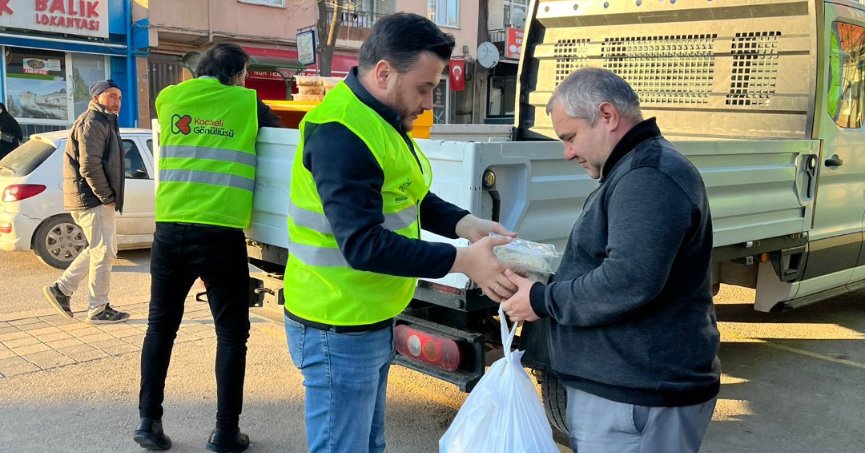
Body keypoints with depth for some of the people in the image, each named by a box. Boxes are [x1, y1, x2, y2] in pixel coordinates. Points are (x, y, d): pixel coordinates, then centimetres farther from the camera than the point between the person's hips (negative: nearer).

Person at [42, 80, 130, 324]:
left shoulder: (104, 122, 21)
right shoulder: (92, 123, -13)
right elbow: (89, 166, -22)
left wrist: (109, 197, 14)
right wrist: (107, 197, -16)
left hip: (95, 200, 10)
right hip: (92, 200, -10)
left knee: (98, 249, 18)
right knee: (104, 252, -4)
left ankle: (61, 288, 22)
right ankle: (98, 309, 5)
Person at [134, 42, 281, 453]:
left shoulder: (169, 98, 11)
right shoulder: (248, 103, 4)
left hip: (170, 229, 3)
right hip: (221, 234, -3)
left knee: (161, 326, 18)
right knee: (231, 333, 9)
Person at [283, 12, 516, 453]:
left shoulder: (382, 119, 8)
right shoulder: (341, 133, -24)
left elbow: (413, 200, 13)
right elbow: (364, 245, -29)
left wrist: (467, 224, -5)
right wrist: (461, 260, -28)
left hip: (371, 322, 10)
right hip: (338, 331, -10)